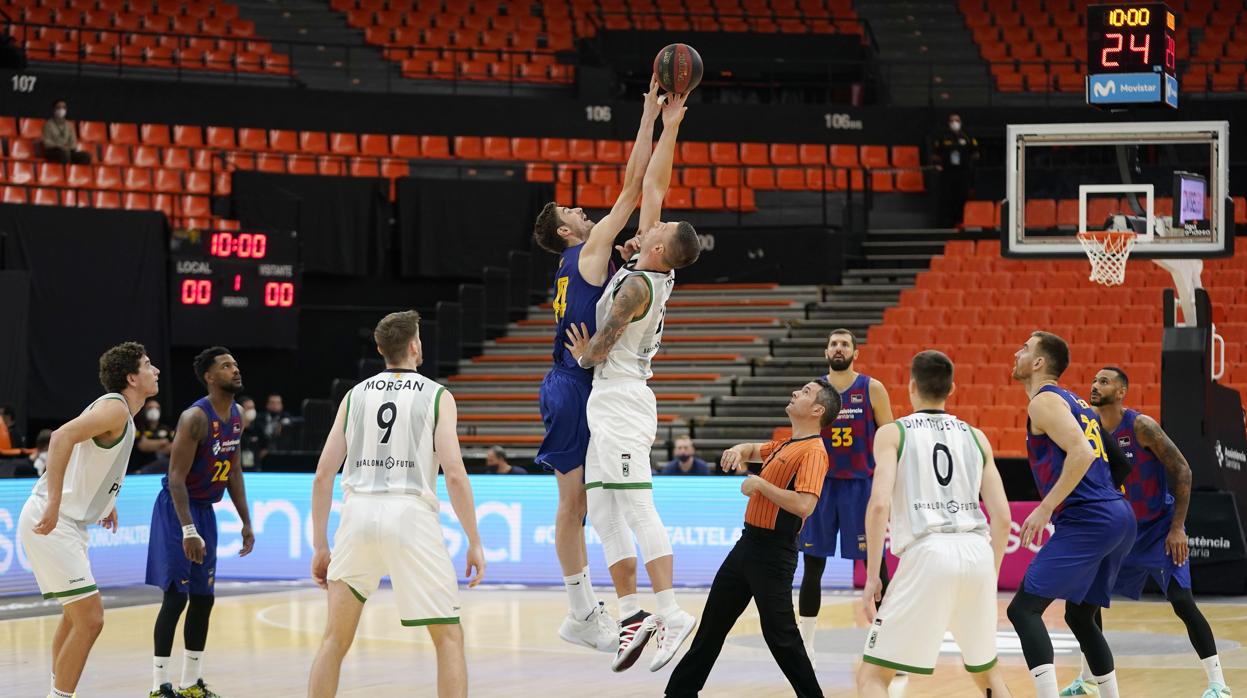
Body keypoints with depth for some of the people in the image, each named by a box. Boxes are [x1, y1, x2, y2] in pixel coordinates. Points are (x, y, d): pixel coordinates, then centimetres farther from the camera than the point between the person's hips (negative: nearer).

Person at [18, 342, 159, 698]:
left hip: (68, 522, 11)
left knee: (76, 616, 22)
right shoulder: (115, 408, -16)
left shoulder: (117, 409, 14)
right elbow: (63, 436, -32)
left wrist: (106, 501, 27)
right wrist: (54, 504, -36)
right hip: (51, 522, -11)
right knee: (90, 619, -13)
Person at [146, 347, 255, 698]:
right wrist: (188, 530, -29)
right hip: (176, 509, -8)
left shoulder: (236, 416, 4)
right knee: (176, 595, -10)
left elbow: (234, 472, 14)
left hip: (205, 509, 8)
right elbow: (176, 478, -24)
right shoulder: (195, 418, -21)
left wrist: (246, 522, 12)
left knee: (203, 597, 9)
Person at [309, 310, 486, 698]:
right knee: (449, 637, 6)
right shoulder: (437, 396, 5)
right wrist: (474, 543, 1)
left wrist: (320, 547, 16)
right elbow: (455, 475, -5)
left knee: (336, 638, 14)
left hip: (359, 511, 3)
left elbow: (322, 475, 9)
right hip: (410, 512, -3)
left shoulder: (355, 395, 14)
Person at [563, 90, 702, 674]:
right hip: (610, 405, 9)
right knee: (602, 512, 8)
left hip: (622, 405, -9)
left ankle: (670, 613, -21)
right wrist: (669, 127, 15)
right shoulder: (658, 273, 8)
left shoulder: (637, 285, -15)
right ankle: (632, 614, 7)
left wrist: (582, 354, 11)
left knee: (637, 509, -15)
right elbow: (653, 186, 14)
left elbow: (597, 351, -12)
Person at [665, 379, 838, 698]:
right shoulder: (786, 445, 12)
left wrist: (759, 484, -20)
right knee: (713, 621, 16)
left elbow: (804, 505, -28)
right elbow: (753, 450, 33)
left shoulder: (813, 452, -15)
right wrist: (738, 451, 9)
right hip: (749, 541, 10)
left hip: (773, 552, -10)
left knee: (779, 634, -7)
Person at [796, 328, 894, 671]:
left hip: (861, 485, -3)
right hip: (822, 484, 3)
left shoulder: (872, 389, -2)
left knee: (876, 566, -4)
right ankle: (805, 646, 13)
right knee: (812, 566, 4)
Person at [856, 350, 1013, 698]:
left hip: (928, 552, -4)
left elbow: (879, 504, -7)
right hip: (978, 551, 4)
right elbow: (1003, 518, 13)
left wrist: (872, 575, -2)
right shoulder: (975, 437, 19)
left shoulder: (892, 433, 8)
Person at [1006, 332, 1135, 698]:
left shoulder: (1044, 400, -4)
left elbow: (1081, 452, -18)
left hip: (1087, 520, -9)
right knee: (1080, 617, 21)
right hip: (1120, 518, 9)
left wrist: (1046, 507, -17)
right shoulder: (1075, 401, 24)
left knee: (1024, 609, -10)